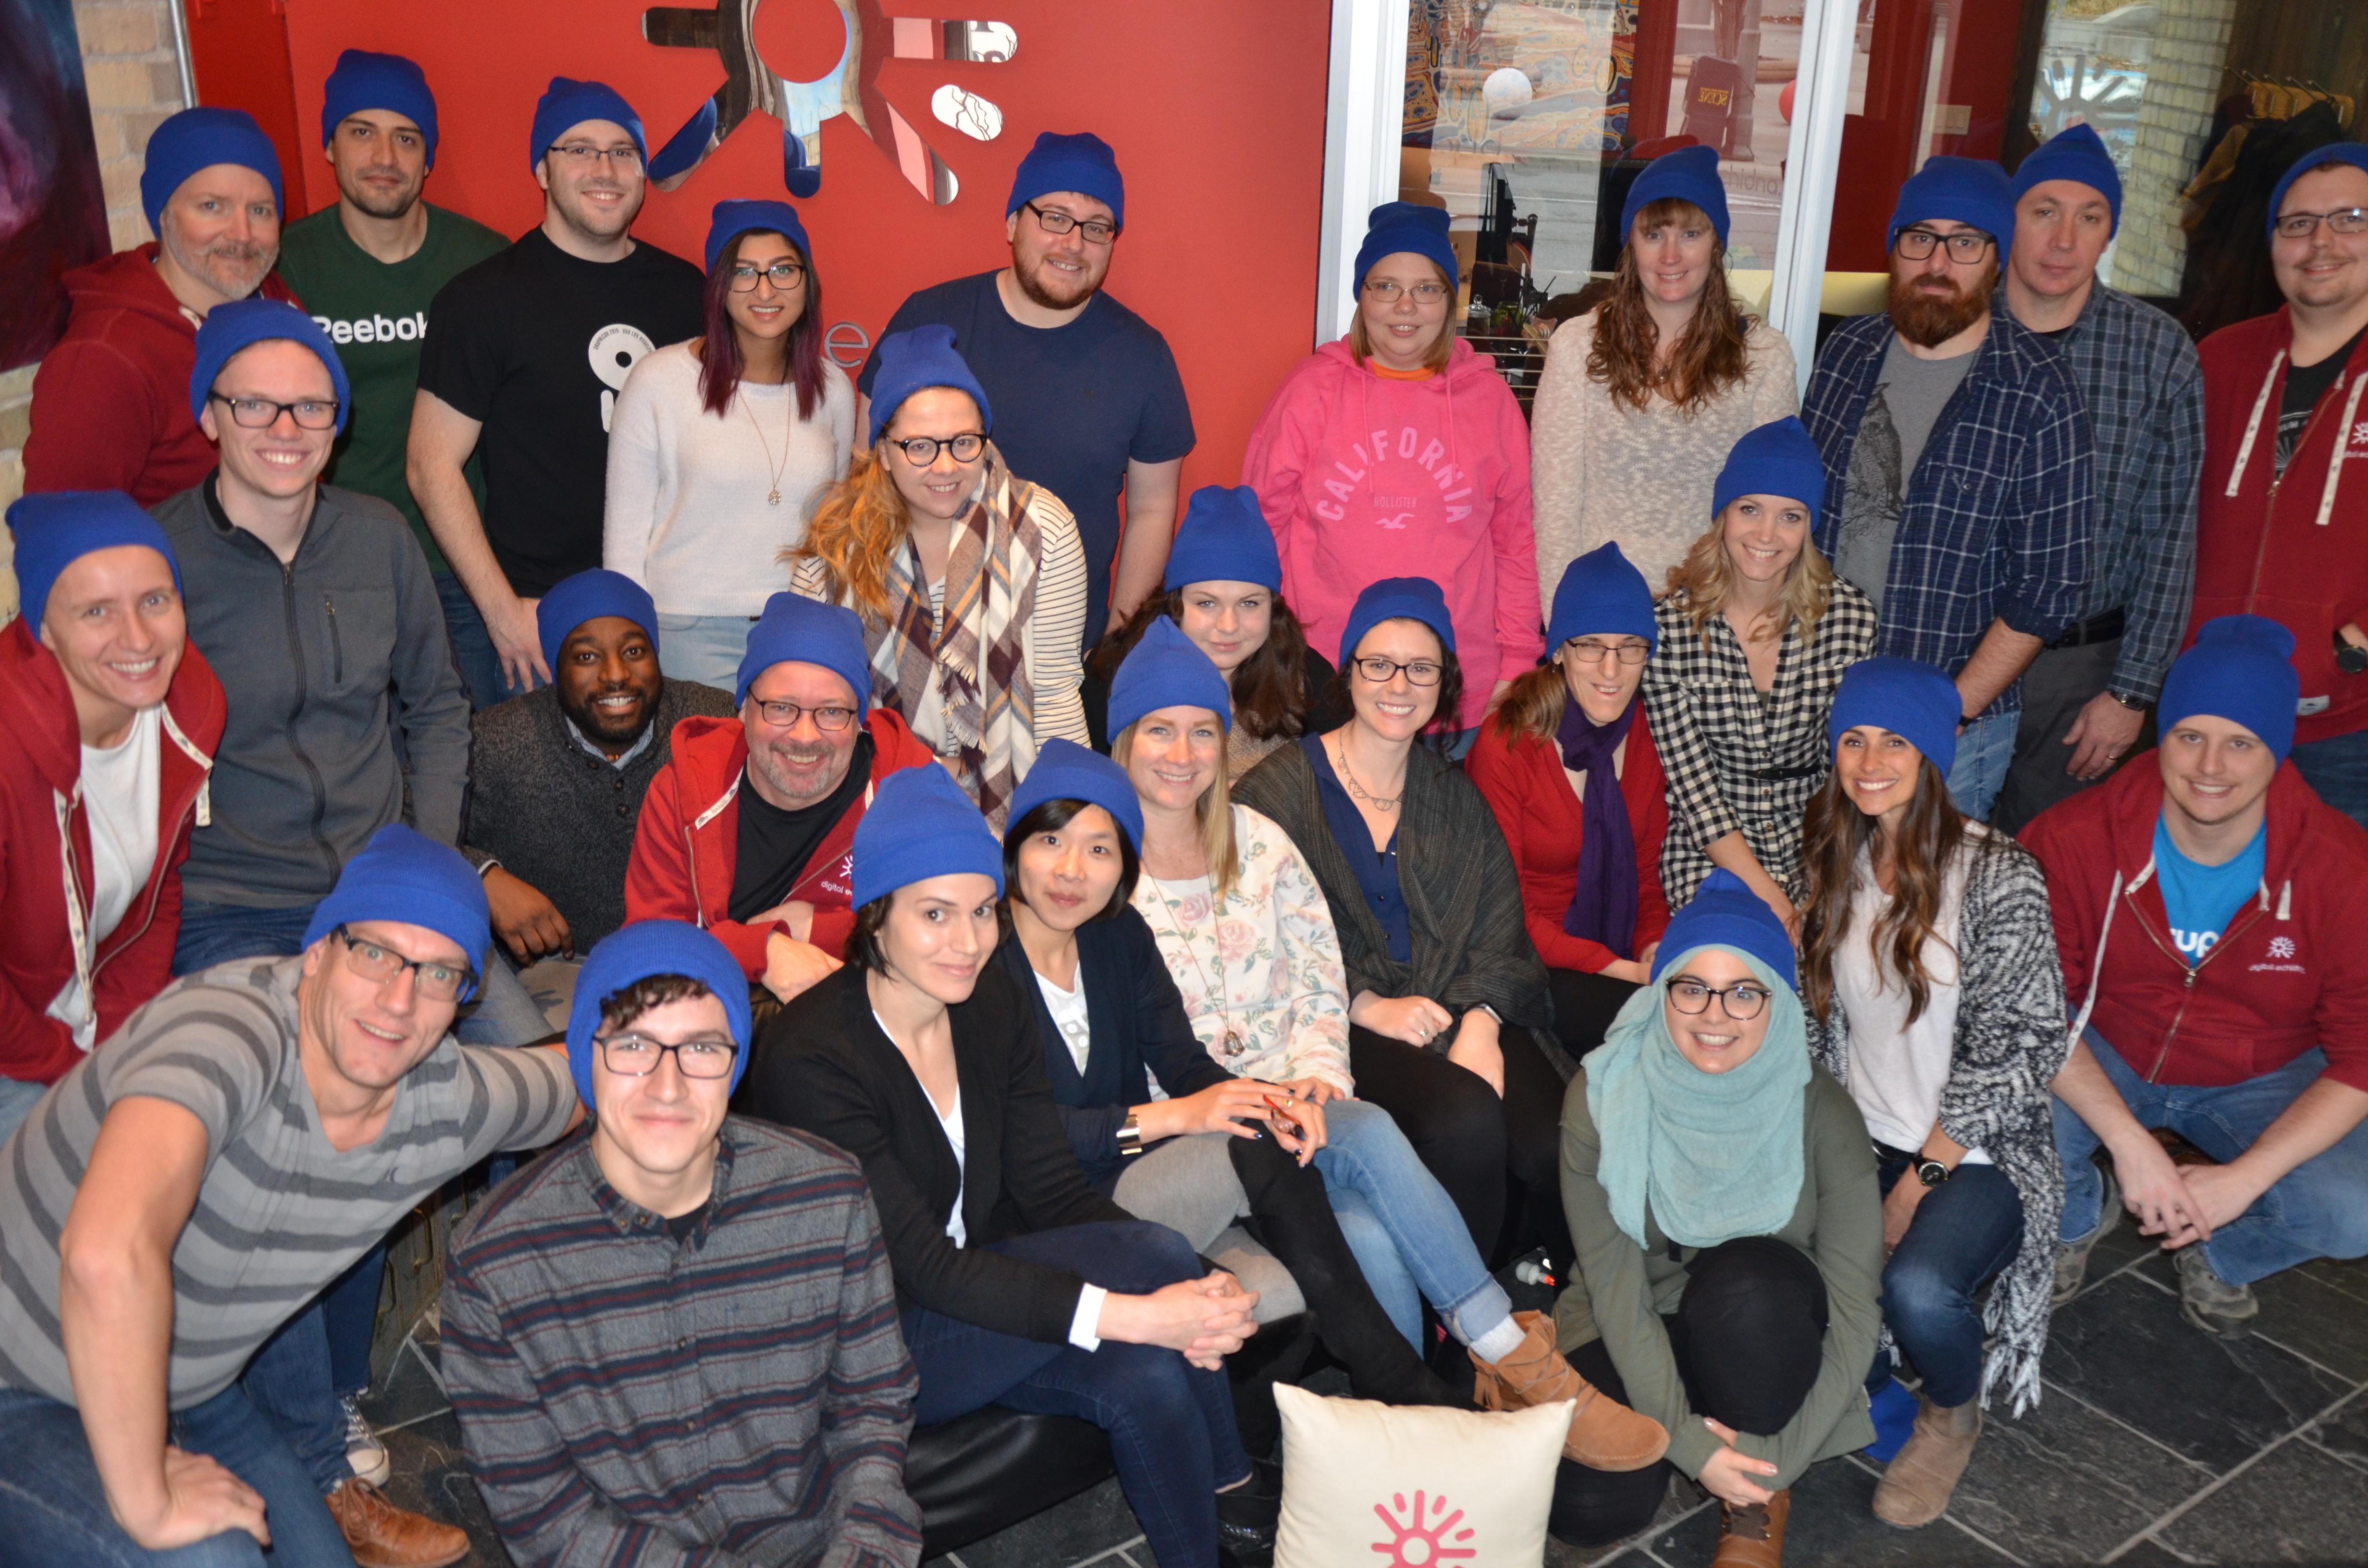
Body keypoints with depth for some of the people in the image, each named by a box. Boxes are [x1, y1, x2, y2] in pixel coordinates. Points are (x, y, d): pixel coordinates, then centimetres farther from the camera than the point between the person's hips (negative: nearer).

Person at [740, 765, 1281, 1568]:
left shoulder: (994, 1004, -3)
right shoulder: (810, 1057, -24)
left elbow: (1054, 1190, -3)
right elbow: (924, 1267, -27)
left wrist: (1191, 1299, -21)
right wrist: (1138, 1314, -35)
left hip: (980, 1294, 6)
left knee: (1149, 1379, -25)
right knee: (1152, 1250, -23)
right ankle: (1233, 1487, -1)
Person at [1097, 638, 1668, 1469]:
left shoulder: (1257, 841, 13)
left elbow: (1320, 980, 11)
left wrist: (1315, 1076, -8)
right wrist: (1208, 1104, -18)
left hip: (1294, 1100, 5)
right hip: (1182, 1129, -4)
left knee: (1370, 1234, -28)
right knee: (1368, 1135, -31)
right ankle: (1516, 1357, -21)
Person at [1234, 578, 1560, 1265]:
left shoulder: (1454, 796, 19)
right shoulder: (1281, 789, 3)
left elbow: (1500, 930, 9)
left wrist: (1480, 1022, -11)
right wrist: (1368, 1007, -14)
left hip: (1463, 1014, 4)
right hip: (1343, 1027, -4)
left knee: (1560, 1147, -23)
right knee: (1465, 1119, -31)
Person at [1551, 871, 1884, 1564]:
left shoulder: (1820, 1111, -17)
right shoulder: (1603, 1097, -16)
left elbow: (1855, 1306, -17)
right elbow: (1616, 1285, -16)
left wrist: (1775, 1458, -23)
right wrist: (1685, 1439, -23)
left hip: (1763, 1332, 0)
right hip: (1638, 1332, 0)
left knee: (1746, 1277, -36)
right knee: (1590, 1505, -27)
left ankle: (1760, 1500, -9)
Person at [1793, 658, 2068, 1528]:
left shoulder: (1998, 875, -12)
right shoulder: (1837, 865, 7)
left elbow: (2021, 1048, -13)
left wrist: (1926, 1174, -14)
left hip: (1976, 1153, -4)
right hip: (1863, 1143, 4)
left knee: (1917, 1287, -32)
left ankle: (1953, 1415, 4)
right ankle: (1862, 1378, 11)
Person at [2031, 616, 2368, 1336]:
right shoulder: (2075, 840, -19)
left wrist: (2247, 1176, -25)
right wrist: (2129, 1142, -28)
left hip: (2263, 1082, 0)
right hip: (2102, 1060, 0)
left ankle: (2222, 1254, 11)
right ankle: (2078, 1216, 9)